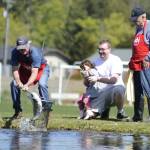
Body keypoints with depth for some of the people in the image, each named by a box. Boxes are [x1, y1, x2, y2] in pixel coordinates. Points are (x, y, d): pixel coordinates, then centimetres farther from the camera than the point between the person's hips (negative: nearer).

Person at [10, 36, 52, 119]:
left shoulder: (35, 52, -38)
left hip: (41, 68, -4)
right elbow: (15, 69, -27)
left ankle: (47, 107, -19)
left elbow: (34, 72, -44)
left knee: (42, 84, -32)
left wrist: (27, 85, -58)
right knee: (14, 84, -16)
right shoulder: (15, 52, -27)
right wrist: (18, 82, -45)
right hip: (25, 69, 4)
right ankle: (17, 111, -5)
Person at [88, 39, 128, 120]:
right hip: (101, 93, 4)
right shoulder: (95, 62, 12)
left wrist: (98, 79, -28)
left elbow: (114, 79, -19)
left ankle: (120, 111, -13)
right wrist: (86, 78, -13)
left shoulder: (115, 60, -4)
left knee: (118, 89, -41)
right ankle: (105, 109, 18)